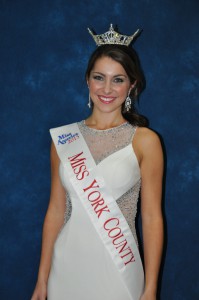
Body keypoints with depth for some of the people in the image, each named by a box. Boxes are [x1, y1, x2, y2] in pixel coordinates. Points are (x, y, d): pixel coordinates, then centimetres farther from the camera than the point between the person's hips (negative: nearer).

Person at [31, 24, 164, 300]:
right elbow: (56, 210, 5)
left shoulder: (144, 141, -6)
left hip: (117, 268, -2)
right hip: (66, 266, 3)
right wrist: (43, 278, 6)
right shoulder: (63, 138, 2)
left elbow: (152, 218, -7)